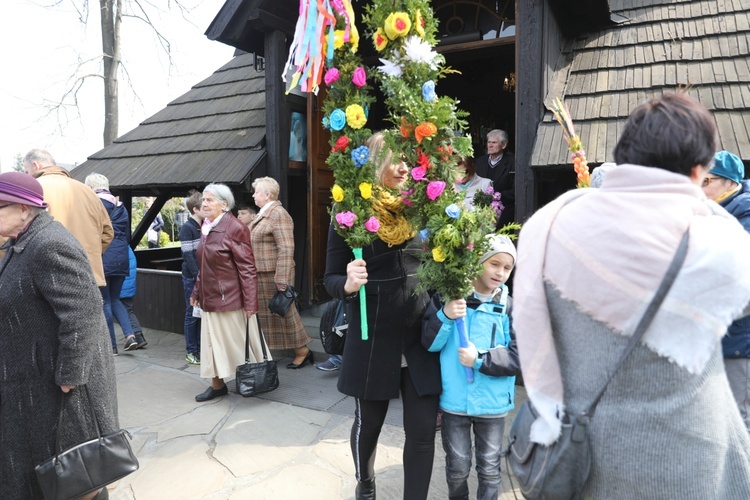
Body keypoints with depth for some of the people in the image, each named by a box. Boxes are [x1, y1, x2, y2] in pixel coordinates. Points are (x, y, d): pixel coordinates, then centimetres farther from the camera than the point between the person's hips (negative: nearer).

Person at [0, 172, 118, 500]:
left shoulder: (49, 246, -23)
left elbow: (82, 314, -28)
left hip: (57, 381, -10)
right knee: (33, 464, 23)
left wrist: (69, 378, -24)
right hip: (32, 378, 10)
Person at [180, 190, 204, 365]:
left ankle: (200, 348, 20)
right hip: (192, 278, -7)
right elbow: (188, 255, -14)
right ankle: (191, 351, 10)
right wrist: (198, 275, -17)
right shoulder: (187, 228, -9)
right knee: (192, 314, 1)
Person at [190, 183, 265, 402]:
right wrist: (196, 292, 17)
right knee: (212, 341, 12)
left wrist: (250, 302, -19)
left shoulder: (234, 228, -15)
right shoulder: (206, 228, 10)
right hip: (210, 298, 8)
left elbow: (247, 269, -17)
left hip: (231, 299, -7)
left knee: (239, 343, 5)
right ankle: (217, 384, 25)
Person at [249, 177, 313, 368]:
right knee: (266, 313, 15)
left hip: (274, 275, -9)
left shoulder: (278, 214, -16)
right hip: (261, 275, 9)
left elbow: (286, 250, -23)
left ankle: (302, 351, 15)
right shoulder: (263, 213, 13)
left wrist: (282, 282, -26)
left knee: (284, 312, 1)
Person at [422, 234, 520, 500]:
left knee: (489, 468, 17)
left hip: (492, 404, 0)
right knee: (457, 466, 17)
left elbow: (520, 356, -9)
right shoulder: (449, 296, -8)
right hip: (454, 401, 0)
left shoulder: (510, 307, -5)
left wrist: (480, 360, -20)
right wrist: (445, 316, -25)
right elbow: (429, 343, -7)